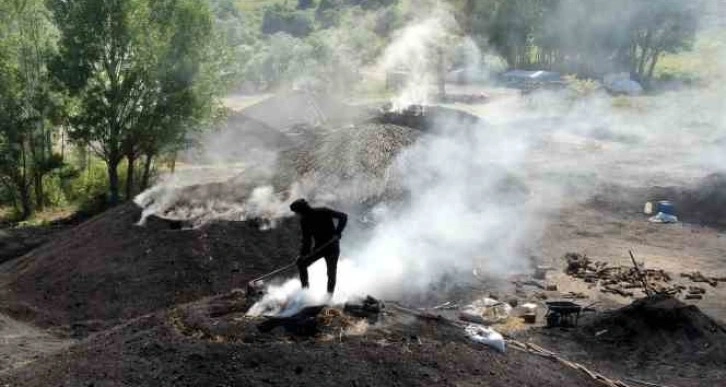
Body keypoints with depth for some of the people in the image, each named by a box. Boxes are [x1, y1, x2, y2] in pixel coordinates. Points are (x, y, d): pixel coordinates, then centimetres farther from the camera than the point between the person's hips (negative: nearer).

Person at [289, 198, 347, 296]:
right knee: (301, 262, -9)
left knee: (331, 272, -7)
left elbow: (343, 217, -16)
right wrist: (303, 254, -6)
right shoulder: (304, 221, 1)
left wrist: (337, 233, -25)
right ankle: (305, 288, 1)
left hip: (332, 246, -5)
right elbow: (307, 239, 7)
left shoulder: (322, 212, -17)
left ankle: (329, 296, 4)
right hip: (319, 247, 5)